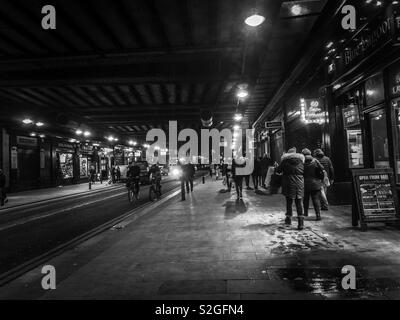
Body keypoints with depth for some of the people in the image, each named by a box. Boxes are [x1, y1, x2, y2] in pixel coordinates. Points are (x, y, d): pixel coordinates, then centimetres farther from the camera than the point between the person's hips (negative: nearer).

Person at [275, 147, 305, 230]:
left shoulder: (285, 160, -3)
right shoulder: (301, 160, 6)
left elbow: (278, 170, 4)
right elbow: (304, 172, 8)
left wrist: (276, 167, 24)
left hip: (289, 183, -2)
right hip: (299, 184, 2)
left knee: (289, 201, 11)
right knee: (299, 202, 4)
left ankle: (289, 218, 24)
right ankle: (301, 223, 0)